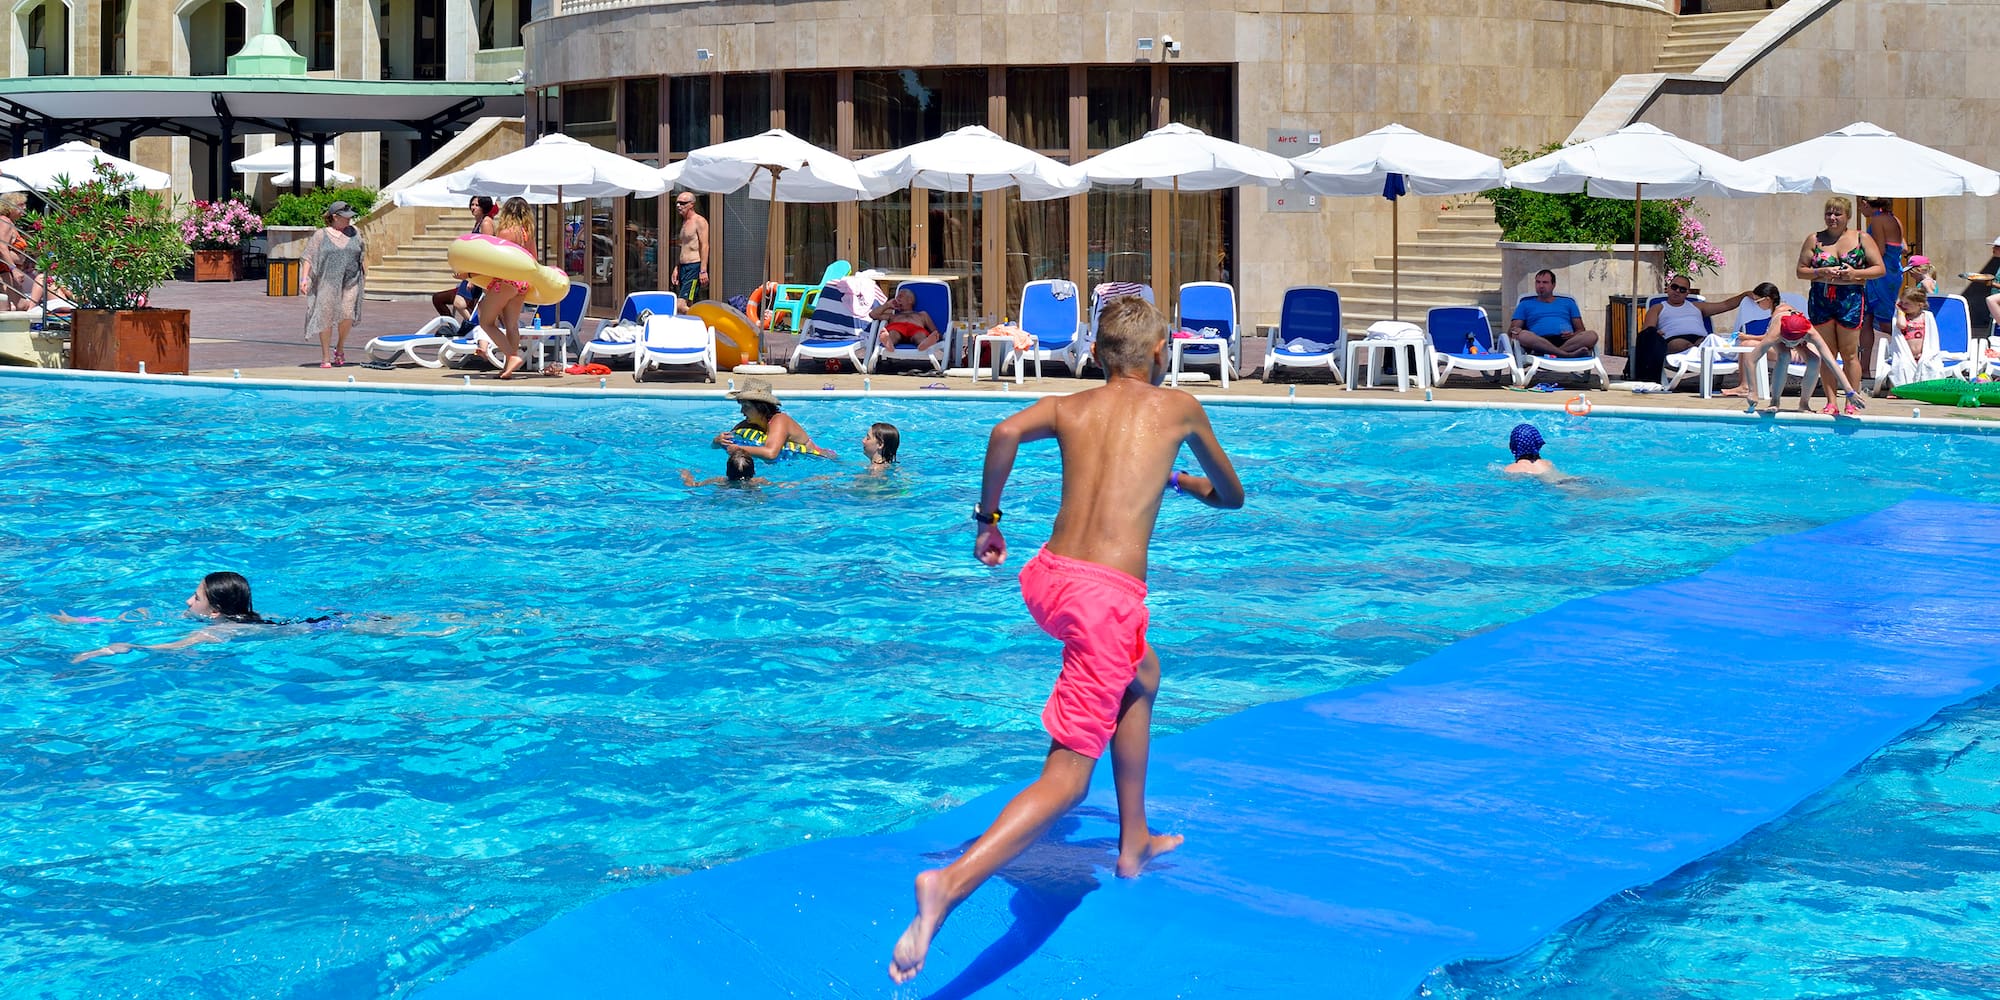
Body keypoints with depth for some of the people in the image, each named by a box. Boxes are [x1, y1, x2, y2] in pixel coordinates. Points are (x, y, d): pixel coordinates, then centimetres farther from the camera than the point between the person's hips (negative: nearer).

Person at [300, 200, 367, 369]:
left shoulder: (354, 232, 11)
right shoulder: (320, 235, 2)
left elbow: (363, 253, 23)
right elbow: (308, 257, -1)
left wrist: (365, 273, 22)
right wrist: (304, 278, -10)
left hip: (350, 282, 2)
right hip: (327, 282, -2)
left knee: (347, 315, -13)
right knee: (326, 318, -1)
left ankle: (340, 348, 13)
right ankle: (326, 358, 8)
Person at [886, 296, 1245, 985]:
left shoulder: (1068, 407, 15)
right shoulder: (1178, 408, 12)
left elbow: (1006, 432, -8)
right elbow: (1232, 496, 27)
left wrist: (988, 518, 3)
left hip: (1048, 577, 6)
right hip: (1107, 594, -6)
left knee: (1142, 675, 35)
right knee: (1067, 774, -9)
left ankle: (1135, 840, 42)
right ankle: (950, 885, -33)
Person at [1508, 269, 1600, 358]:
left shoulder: (1568, 303, 29)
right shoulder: (1525, 305, 26)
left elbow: (1581, 330, 21)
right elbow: (1511, 330, 16)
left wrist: (1573, 335, -4)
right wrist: (1514, 331, -10)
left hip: (1567, 341, 2)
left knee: (1592, 335, -29)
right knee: (1523, 336, -37)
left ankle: (1552, 352, -44)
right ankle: (1568, 354, -48)